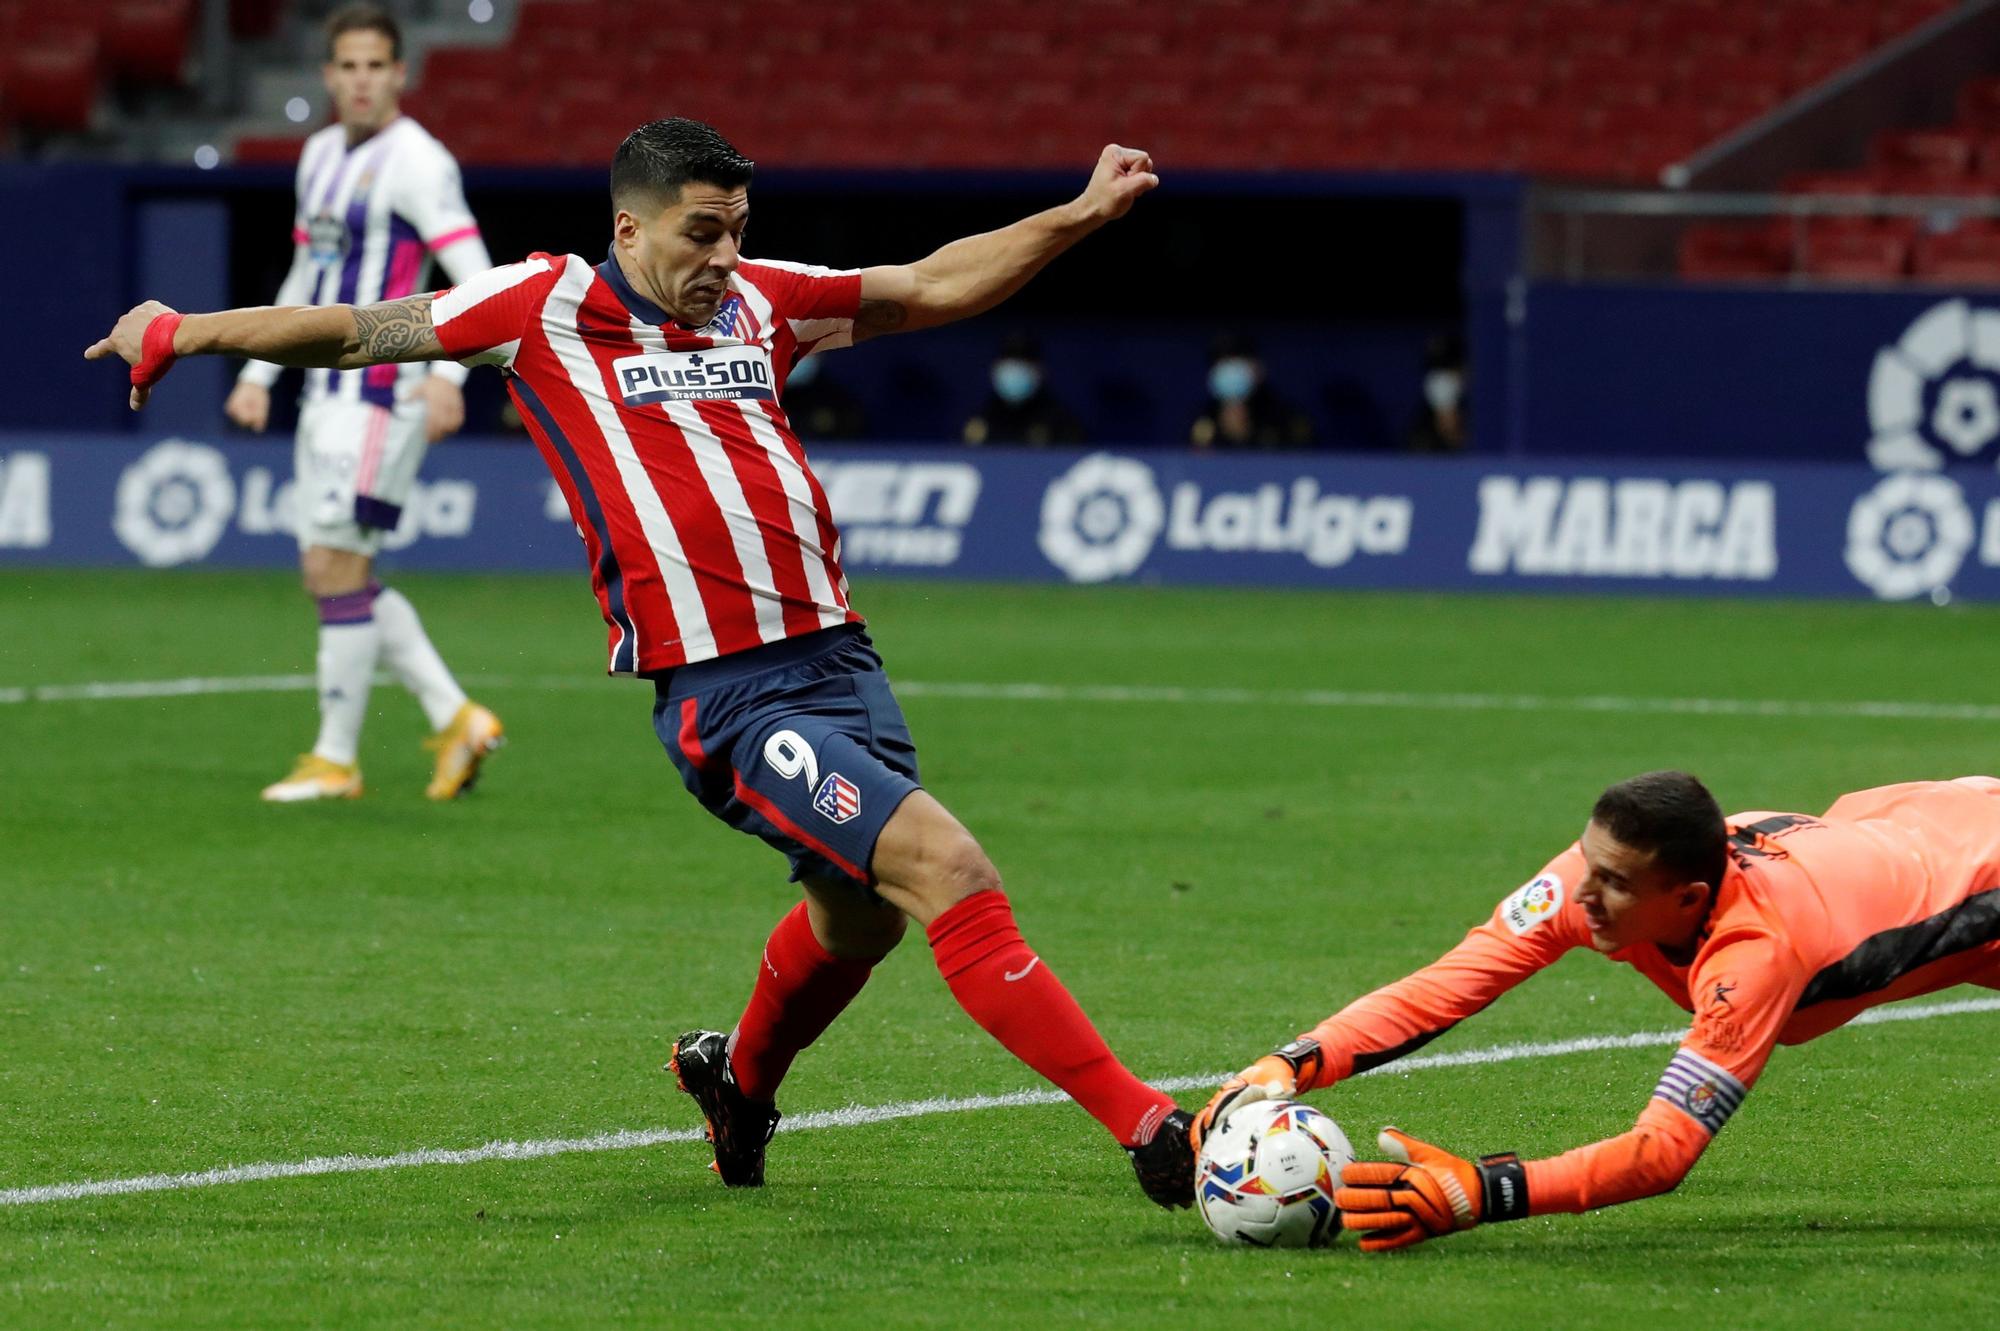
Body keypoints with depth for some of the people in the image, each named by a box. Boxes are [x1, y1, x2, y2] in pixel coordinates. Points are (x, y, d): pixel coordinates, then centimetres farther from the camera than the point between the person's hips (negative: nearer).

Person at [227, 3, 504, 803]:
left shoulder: (414, 160, -11)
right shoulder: (322, 155, 15)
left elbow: (475, 276, -18)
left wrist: (448, 374, -30)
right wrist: (259, 374, 21)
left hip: (381, 392, -9)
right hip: (327, 393, 9)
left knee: (335, 567, -9)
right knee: (330, 577, 8)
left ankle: (336, 759, -2)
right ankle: (456, 719, 13)